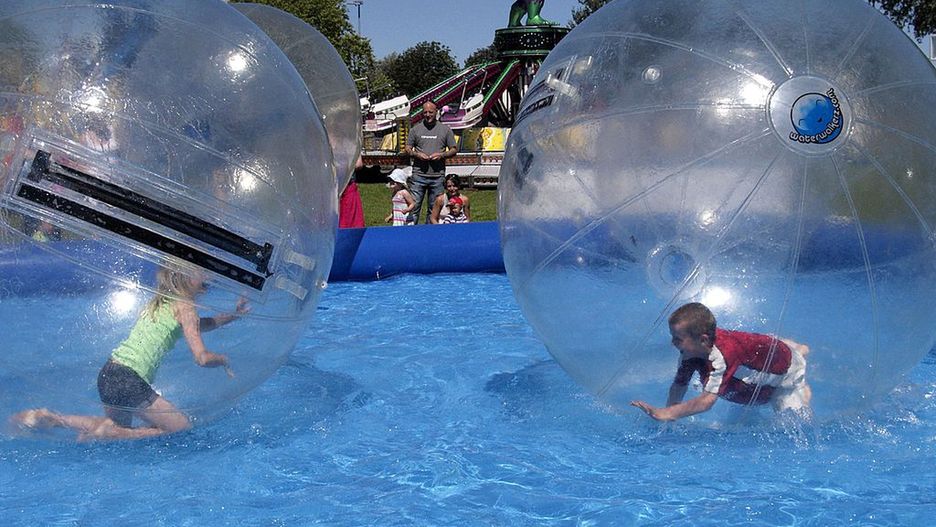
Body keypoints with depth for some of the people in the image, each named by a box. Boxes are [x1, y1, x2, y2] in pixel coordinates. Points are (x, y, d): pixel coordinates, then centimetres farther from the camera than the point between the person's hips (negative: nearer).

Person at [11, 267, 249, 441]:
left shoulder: (160, 301, 18)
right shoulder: (184, 306, -7)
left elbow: (197, 325, 34)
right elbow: (202, 358, -15)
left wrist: (232, 315, 23)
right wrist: (224, 360, 4)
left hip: (108, 373, 9)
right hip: (129, 382, -9)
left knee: (121, 426, 32)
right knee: (183, 428, 2)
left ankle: (51, 418, 19)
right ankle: (107, 433, -6)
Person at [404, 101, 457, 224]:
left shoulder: (445, 130, 7)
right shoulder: (415, 129, 8)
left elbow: (454, 150, 9)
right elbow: (407, 149, 11)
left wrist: (442, 155, -9)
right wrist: (417, 154, -10)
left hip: (437, 176, 0)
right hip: (419, 175, 0)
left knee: (434, 209, 6)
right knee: (414, 206, -4)